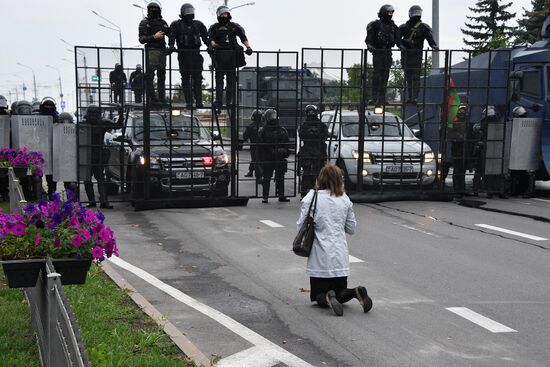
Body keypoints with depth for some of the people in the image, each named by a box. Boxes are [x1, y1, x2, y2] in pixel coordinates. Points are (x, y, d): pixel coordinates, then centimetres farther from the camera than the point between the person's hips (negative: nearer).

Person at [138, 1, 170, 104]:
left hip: (162, 50, 5)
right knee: (150, 74, -8)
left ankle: (161, 97, 13)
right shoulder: (144, 23, 0)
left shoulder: (163, 22, 14)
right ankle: (151, 97, -9)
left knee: (162, 74, 8)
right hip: (151, 50, -5)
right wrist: (154, 37, -15)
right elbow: (141, 39, -6)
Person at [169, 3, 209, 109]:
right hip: (183, 54, -2)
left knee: (197, 79, -1)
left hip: (196, 54, 2)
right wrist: (171, 46, -21)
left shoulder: (198, 24, 14)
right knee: (186, 79, 0)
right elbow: (171, 38, -3)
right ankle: (189, 103, 1)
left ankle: (199, 102, 0)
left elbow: (205, 37, 13)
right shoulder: (176, 25, 6)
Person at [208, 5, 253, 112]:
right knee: (219, 78, -7)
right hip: (220, 56, -2)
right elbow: (211, 38, -4)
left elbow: (243, 37, 3)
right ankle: (218, 101, -11)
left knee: (231, 79, 1)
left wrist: (248, 47, -14)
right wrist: (213, 45, -27)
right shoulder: (214, 27, 11)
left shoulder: (234, 26, 14)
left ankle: (229, 101, 5)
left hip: (232, 56, 2)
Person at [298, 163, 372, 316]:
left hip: (320, 258, -3)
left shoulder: (311, 198, -8)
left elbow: (301, 226, -8)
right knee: (340, 294, 18)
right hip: (341, 257, 3)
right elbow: (351, 228, 8)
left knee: (318, 296, 11)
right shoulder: (345, 199, 3)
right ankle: (356, 292, -12)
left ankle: (328, 298, -22)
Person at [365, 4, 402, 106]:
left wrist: (400, 45, -5)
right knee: (377, 74, -10)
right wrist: (369, 45, -24)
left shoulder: (393, 26, 14)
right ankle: (375, 97, -11)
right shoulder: (375, 24, -1)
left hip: (388, 53, 5)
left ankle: (382, 98, 7)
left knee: (385, 75, 4)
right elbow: (369, 38, -8)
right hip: (377, 52, -5)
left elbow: (397, 39, 12)